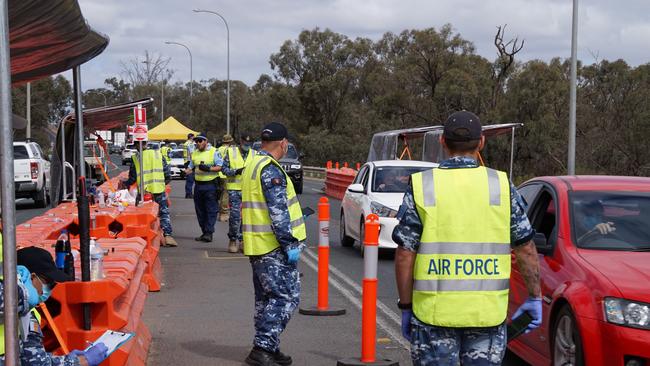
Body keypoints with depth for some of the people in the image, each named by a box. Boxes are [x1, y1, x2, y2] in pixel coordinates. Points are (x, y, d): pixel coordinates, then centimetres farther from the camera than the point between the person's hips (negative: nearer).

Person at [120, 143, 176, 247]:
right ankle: (167, 235, -3)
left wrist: (124, 185, 20)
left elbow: (132, 178, 2)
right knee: (164, 213, 9)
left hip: (144, 192, -1)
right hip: (159, 190, 1)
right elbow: (168, 176, 5)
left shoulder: (135, 158, 0)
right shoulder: (158, 155, 5)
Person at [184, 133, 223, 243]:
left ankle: (209, 233, -7)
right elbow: (191, 167, 20)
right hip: (198, 185, 6)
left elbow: (220, 167, -7)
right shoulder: (195, 153, 14)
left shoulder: (213, 152, -3)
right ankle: (204, 232, 15)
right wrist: (185, 172, -1)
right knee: (200, 210, 8)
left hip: (210, 185, -6)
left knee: (211, 210, -7)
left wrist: (208, 168, -20)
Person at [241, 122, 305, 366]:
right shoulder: (271, 170, -16)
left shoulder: (253, 166, 17)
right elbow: (278, 212, -21)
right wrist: (290, 244, -18)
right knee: (286, 296, -8)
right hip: (273, 248, -10)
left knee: (266, 298, 15)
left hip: (258, 245, 10)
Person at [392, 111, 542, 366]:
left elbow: (405, 255, -3)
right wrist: (535, 297, 13)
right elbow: (526, 250, 3)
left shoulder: (421, 186, -1)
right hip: (488, 312, 1)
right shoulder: (502, 186, 2)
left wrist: (406, 306, 4)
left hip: (434, 312, -1)